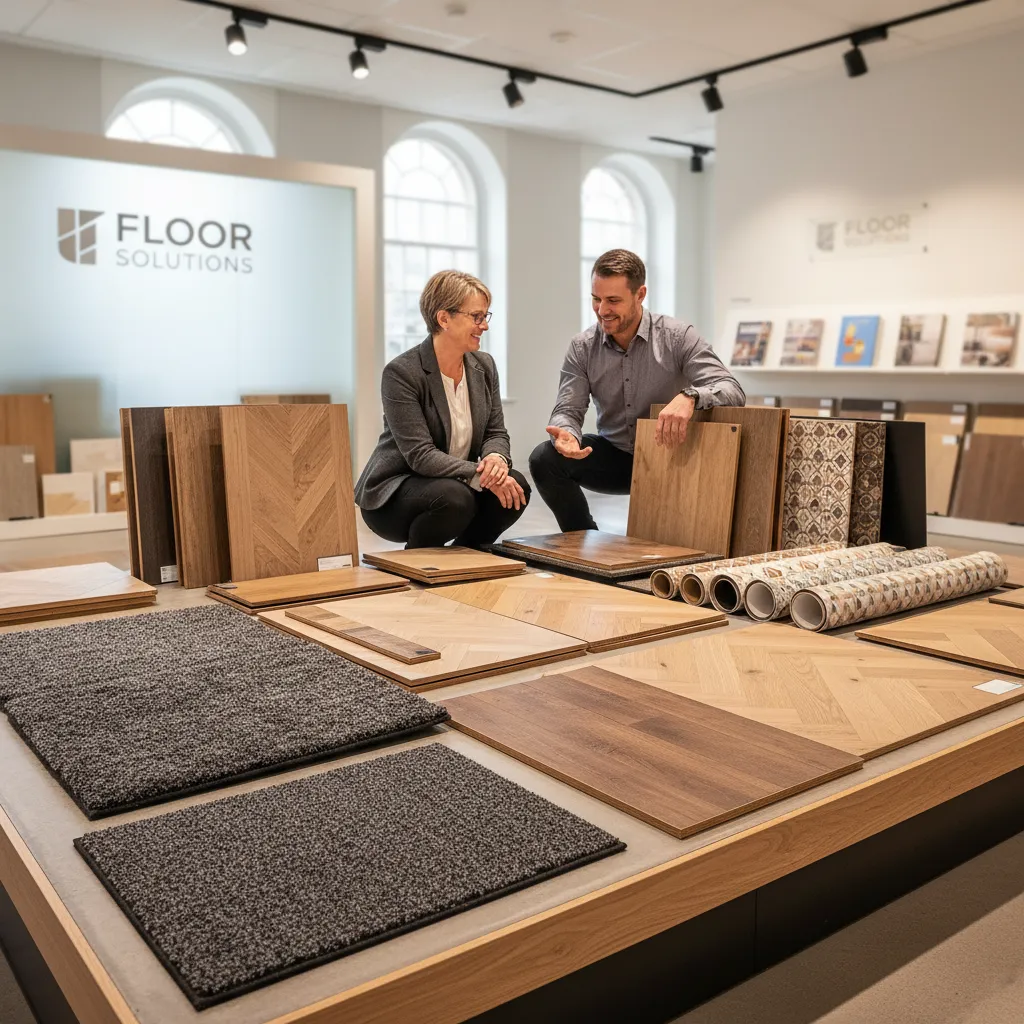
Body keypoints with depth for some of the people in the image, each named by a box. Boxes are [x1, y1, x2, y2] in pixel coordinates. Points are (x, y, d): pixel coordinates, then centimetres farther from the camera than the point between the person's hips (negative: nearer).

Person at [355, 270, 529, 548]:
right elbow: (420, 454, -25)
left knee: (516, 485, -20)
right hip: (392, 492, -6)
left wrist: (496, 457, -23)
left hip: (457, 482, 6)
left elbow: (496, 432, 2)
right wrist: (481, 476, -34)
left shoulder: (484, 366, 2)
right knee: (455, 496, -35)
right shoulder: (401, 373, -19)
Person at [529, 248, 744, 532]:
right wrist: (566, 434, -33)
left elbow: (732, 390, -21)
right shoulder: (582, 347, -3)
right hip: (615, 456, 3)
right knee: (545, 458, -21)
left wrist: (690, 396, -45)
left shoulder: (679, 336, -13)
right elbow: (569, 410, -6)